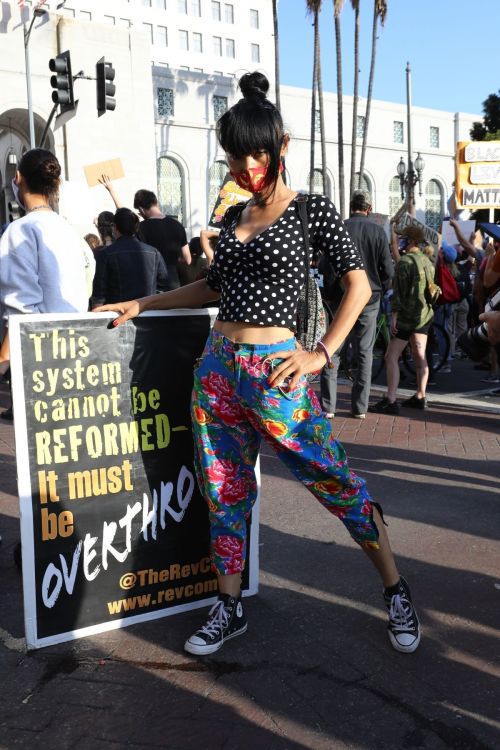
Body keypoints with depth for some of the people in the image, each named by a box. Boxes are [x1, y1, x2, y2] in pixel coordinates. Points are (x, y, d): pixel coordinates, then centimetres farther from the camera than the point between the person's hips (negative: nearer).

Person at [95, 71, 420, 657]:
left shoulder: (311, 209, -3)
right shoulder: (233, 218, 13)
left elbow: (358, 285, -2)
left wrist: (321, 354, -11)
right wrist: (142, 304, 21)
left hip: (272, 371, -6)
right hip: (217, 366, 6)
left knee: (335, 482, 0)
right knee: (224, 495, 11)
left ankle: (396, 591, 19)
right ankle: (229, 609, 27)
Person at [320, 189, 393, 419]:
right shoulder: (378, 231, -2)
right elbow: (388, 271, -3)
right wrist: (378, 290, 14)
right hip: (369, 300, 1)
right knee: (364, 353, 9)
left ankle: (327, 405, 3)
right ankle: (360, 407, 10)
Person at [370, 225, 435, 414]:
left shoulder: (405, 262, -14)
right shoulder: (427, 262, 12)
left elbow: (399, 292, -18)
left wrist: (394, 315, -18)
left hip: (408, 315, -9)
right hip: (425, 314, 9)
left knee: (391, 357, -8)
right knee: (420, 356, 15)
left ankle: (390, 401, -14)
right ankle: (420, 397, 22)